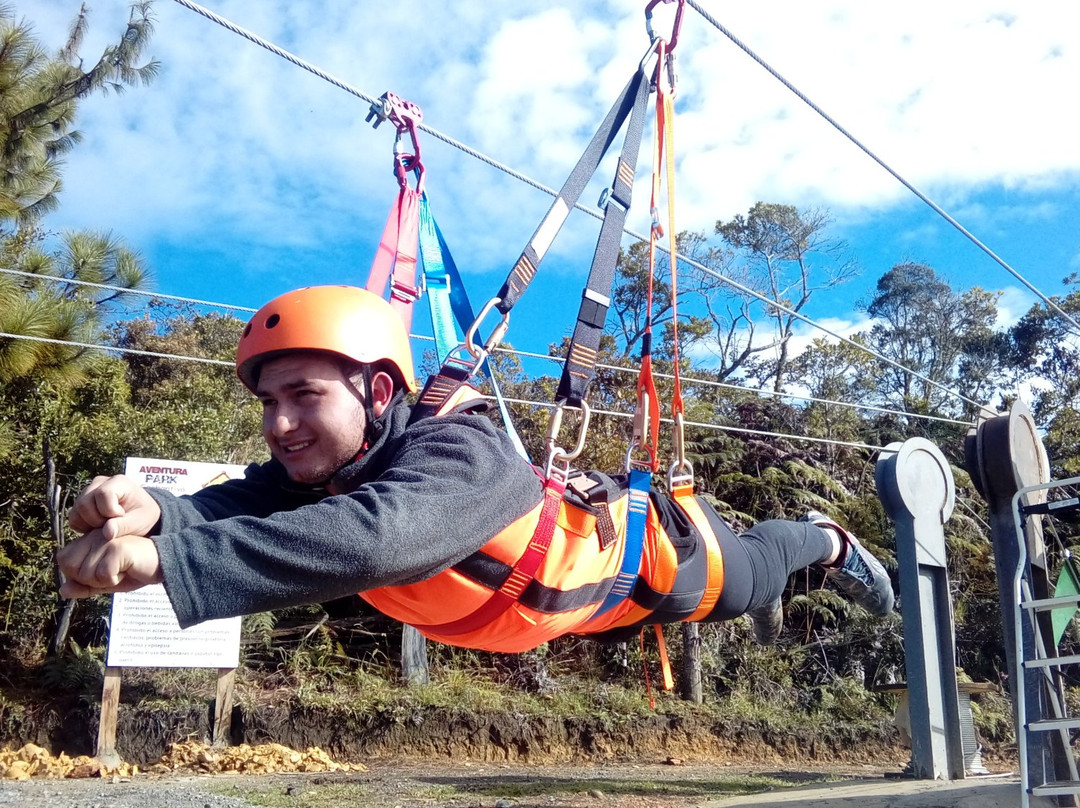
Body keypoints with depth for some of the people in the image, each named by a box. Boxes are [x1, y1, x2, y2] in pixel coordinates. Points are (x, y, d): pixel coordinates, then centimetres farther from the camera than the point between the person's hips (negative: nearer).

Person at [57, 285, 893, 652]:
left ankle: (826, 540, 58)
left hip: (643, 546, -7)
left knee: (748, 575, 25)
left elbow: (374, 537, -66)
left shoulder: (460, 455, -47)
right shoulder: (312, 473, -24)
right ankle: (768, 604, 70)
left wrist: (166, 558, -74)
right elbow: (231, 510, -40)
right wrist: (153, 510, -63)